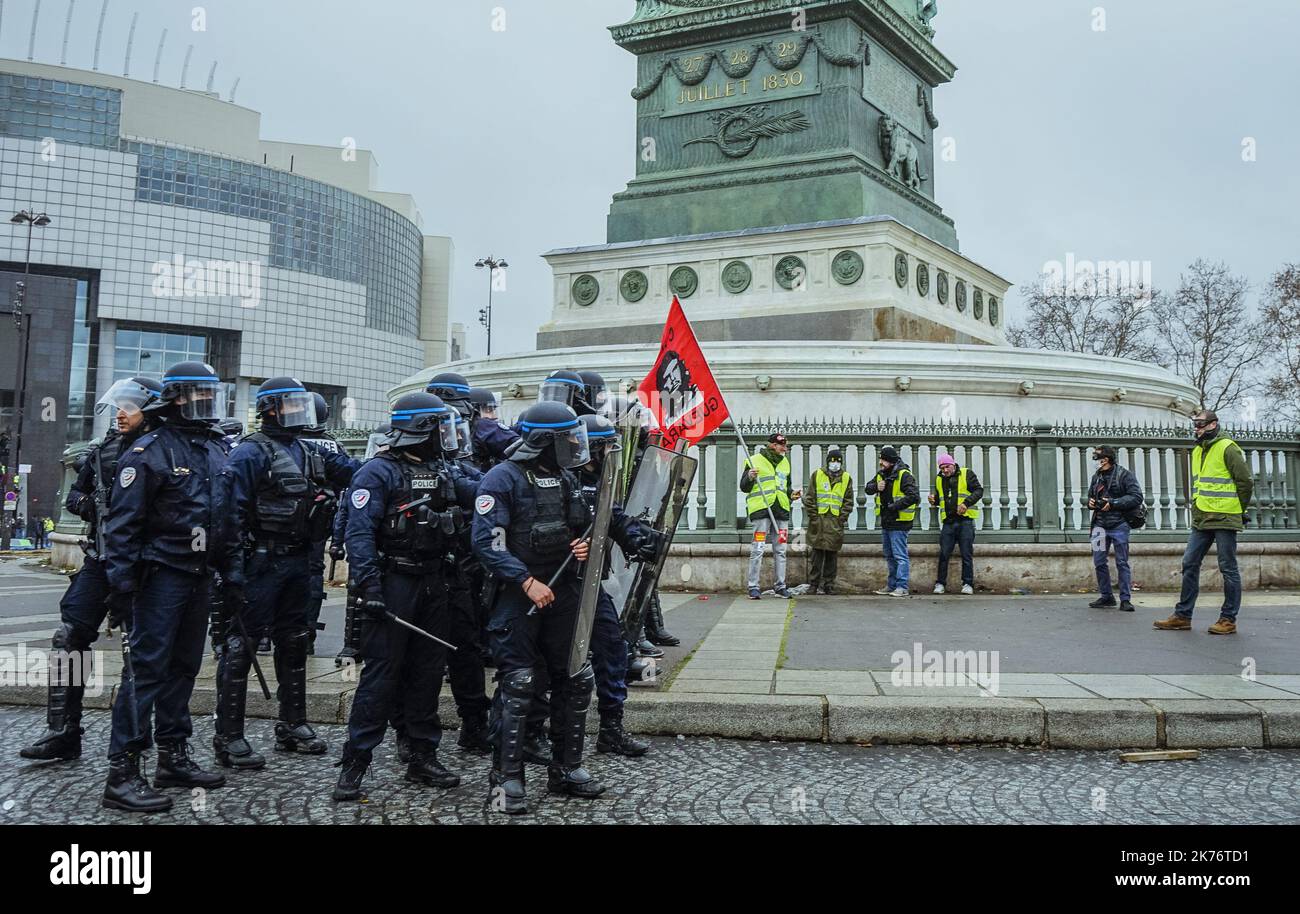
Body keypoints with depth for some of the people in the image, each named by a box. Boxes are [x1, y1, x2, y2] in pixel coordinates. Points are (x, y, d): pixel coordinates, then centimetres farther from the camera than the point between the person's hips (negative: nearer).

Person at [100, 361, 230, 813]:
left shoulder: (218, 449, 12)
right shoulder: (151, 451, -10)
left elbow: (228, 512, 19)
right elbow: (122, 523, -14)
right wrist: (121, 585, -18)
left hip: (200, 575, 7)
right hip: (162, 573, -7)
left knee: (184, 666, 13)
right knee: (147, 668, -7)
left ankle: (173, 757, 23)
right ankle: (121, 773, -3)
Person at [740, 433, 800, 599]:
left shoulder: (785, 462, 18)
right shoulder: (754, 461, -2)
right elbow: (744, 487, 0)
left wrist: (792, 493, 9)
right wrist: (749, 477, -19)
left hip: (781, 510, 6)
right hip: (761, 510, -6)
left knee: (780, 550, 8)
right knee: (757, 549, -8)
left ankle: (780, 586, 16)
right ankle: (753, 587, -3)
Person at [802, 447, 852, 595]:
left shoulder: (846, 478, 10)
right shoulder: (817, 475, 5)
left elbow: (848, 501, 10)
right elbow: (809, 498, 4)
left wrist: (843, 518, -1)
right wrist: (813, 516, -4)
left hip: (836, 522, 2)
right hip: (818, 520, -2)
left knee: (832, 555, 4)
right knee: (817, 553, -1)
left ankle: (828, 585, 11)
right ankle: (814, 584, 6)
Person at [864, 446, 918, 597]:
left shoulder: (904, 475, -16)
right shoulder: (881, 474, 11)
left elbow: (913, 496, -23)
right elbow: (868, 488, 17)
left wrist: (894, 506, -22)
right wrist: (876, 487, -6)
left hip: (899, 522, -9)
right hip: (886, 522, 9)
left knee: (900, 556, -7)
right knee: (889, 556, 16)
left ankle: (902, 587, -4)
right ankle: (891, 585, 25)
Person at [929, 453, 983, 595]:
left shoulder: (967, 474, 1)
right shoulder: (939, 479, 14)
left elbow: (979, 491, -5)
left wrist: (966, 503, -18)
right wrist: (934, 500, 1)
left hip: (965, 520, -4)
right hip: (948, 521, 4)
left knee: (967, 554, -1)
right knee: (944, 554, 2)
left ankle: (968, 584, 6)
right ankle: (940, 583, 8)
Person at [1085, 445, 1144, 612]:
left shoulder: (1125, 475, -5)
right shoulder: (1096, 477, 13)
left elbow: (1136, 497, -13)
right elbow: (1090, 496, 25)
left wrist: (1113, 503, -19)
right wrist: (1090, 502, 1)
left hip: (1119, 525, -6)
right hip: (1100, 525, 6)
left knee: (1122, 563, -2)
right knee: (1099, 562, 7)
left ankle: (1125, 599, 4)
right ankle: (1106, 596, 19)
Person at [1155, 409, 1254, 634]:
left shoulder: (1227, 448, -9)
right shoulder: (1197, 451, 16)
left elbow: (1246, 481, -9)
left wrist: (1238, 510, -1)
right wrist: (1198, 506, 16)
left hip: (1224, 520, -8)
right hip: (1201, 520, 8)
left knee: (1228, 568, 1)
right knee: (1189, 564, 6)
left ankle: (1228, 619, 8)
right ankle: (1182, 616, 11)